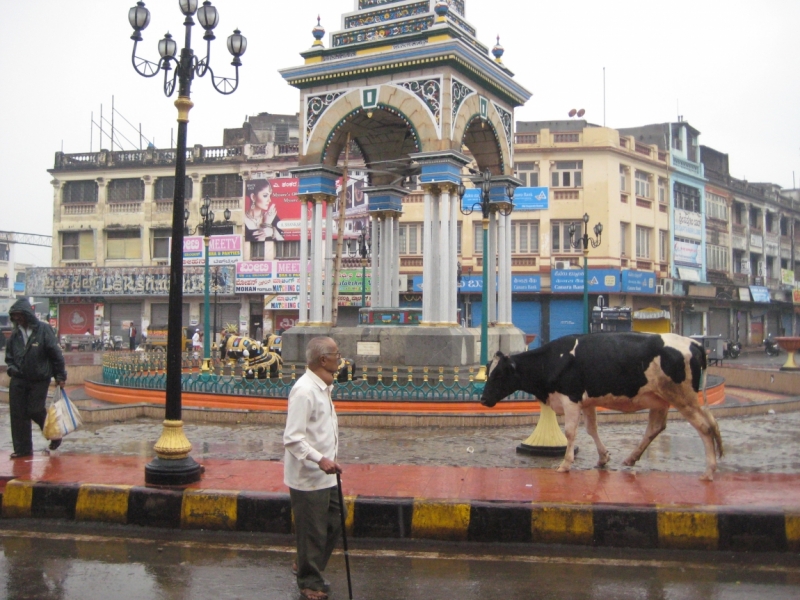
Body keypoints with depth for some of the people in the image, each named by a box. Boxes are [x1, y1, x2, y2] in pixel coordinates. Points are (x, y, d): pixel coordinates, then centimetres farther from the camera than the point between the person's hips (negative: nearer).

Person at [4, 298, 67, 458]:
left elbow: (56, 354, -8)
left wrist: (60, 376, -8)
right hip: (18, 380, 5)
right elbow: (9, 354, 18)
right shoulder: (16, 332, 4)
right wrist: (12, 368, 0)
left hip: (39, 380, -5)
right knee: (18, 414, 2)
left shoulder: (43, 329, -10)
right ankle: (22, 448, 12)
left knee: (36, 411, -3)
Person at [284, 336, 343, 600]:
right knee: (313, 532, 4)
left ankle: (308, 568, 38)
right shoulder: (304, 391, -22)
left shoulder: (322, 388, 10)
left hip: (324, 475, 10)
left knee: (333, 525, 19)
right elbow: (292, 438, -26)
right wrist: (319, 459, -31)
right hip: (308, 477, -10)